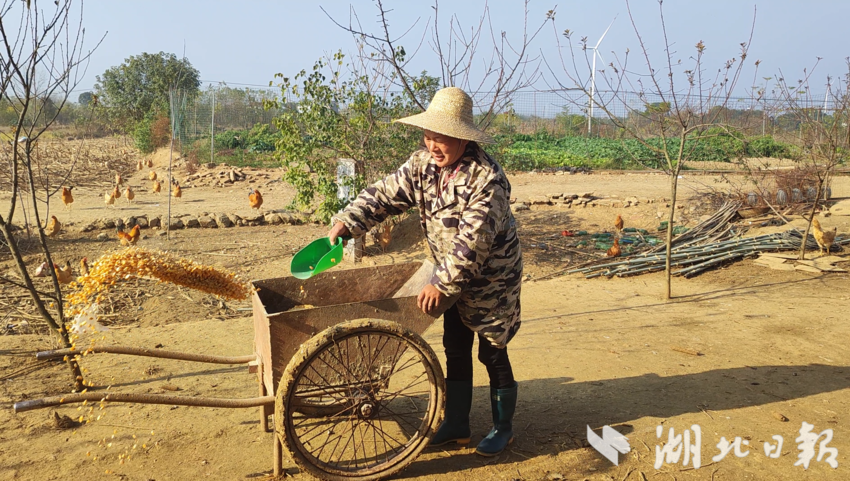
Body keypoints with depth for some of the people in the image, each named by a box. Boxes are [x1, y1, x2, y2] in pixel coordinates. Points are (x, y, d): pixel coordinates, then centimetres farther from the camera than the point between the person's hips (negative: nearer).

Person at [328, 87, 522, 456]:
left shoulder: (487, 179, -28)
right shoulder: (423, 165, -7)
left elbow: (472, 242, -31)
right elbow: (385, 194, -8)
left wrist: (441, 283, -29)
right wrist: (346, 222, -22)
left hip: (492, 280, -6)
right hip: (454, 277, 7)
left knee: (493, 354, 6)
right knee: (455, 350, 14)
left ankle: (503, 428, 26)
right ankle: (456, 425, 29)